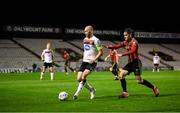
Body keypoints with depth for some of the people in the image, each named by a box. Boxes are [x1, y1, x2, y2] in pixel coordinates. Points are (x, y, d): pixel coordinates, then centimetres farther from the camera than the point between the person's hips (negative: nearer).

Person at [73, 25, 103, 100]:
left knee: (84, 76, -26)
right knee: (79, 79, -2)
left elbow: (100, 52, -10)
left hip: (92, 62, -8)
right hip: (85, 61, 8)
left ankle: (77, 93, -19)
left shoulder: (95, 40, -9)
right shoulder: (85, 39, 14)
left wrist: (94, 60, -20)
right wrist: (83, 58, 16)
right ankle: (92, 90, 17)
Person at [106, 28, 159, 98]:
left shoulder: (134, 42, -13)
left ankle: (154, 88, 10)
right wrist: (108, 47, -10)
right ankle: (125, 93, 0)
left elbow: (132, 51, -29)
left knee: (139, 80, -8)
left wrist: (122, 54, -36)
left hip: (136, 63, -8)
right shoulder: (126, 42, 11)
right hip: (130, 63, 8)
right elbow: (117, 46, 6)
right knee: (121, 75, -5)